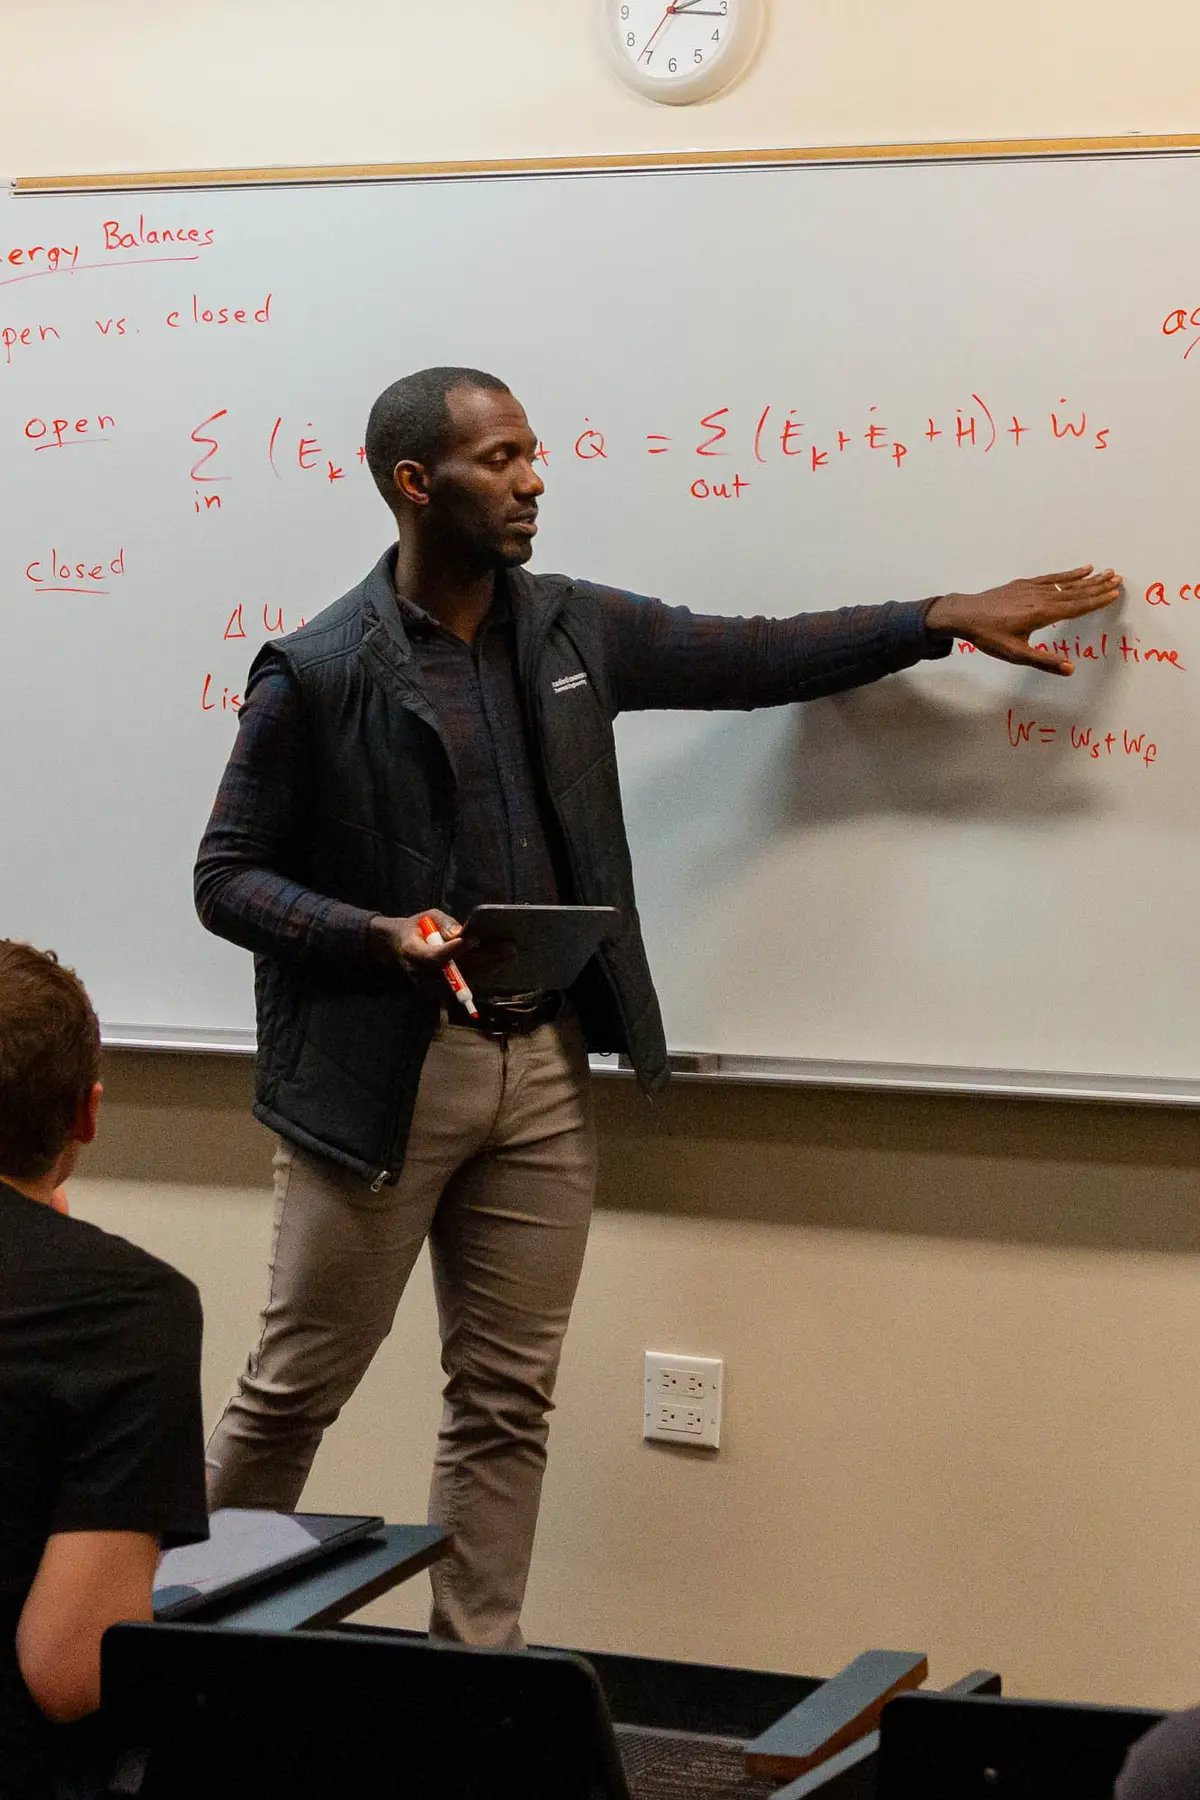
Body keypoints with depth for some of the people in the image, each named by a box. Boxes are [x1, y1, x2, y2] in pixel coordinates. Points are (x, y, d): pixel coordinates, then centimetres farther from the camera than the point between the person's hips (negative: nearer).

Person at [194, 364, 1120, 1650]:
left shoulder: (570, 630, 7)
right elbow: (228, 879, -6)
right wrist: (381, 937, -22)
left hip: (543, 1067, 5)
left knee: (507, 1400, 9)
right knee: (294, 1391, 3)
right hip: (378, 1074, -5)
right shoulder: (317, 674, -10)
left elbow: (750, 658, 16)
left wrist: (947, 618, 12)